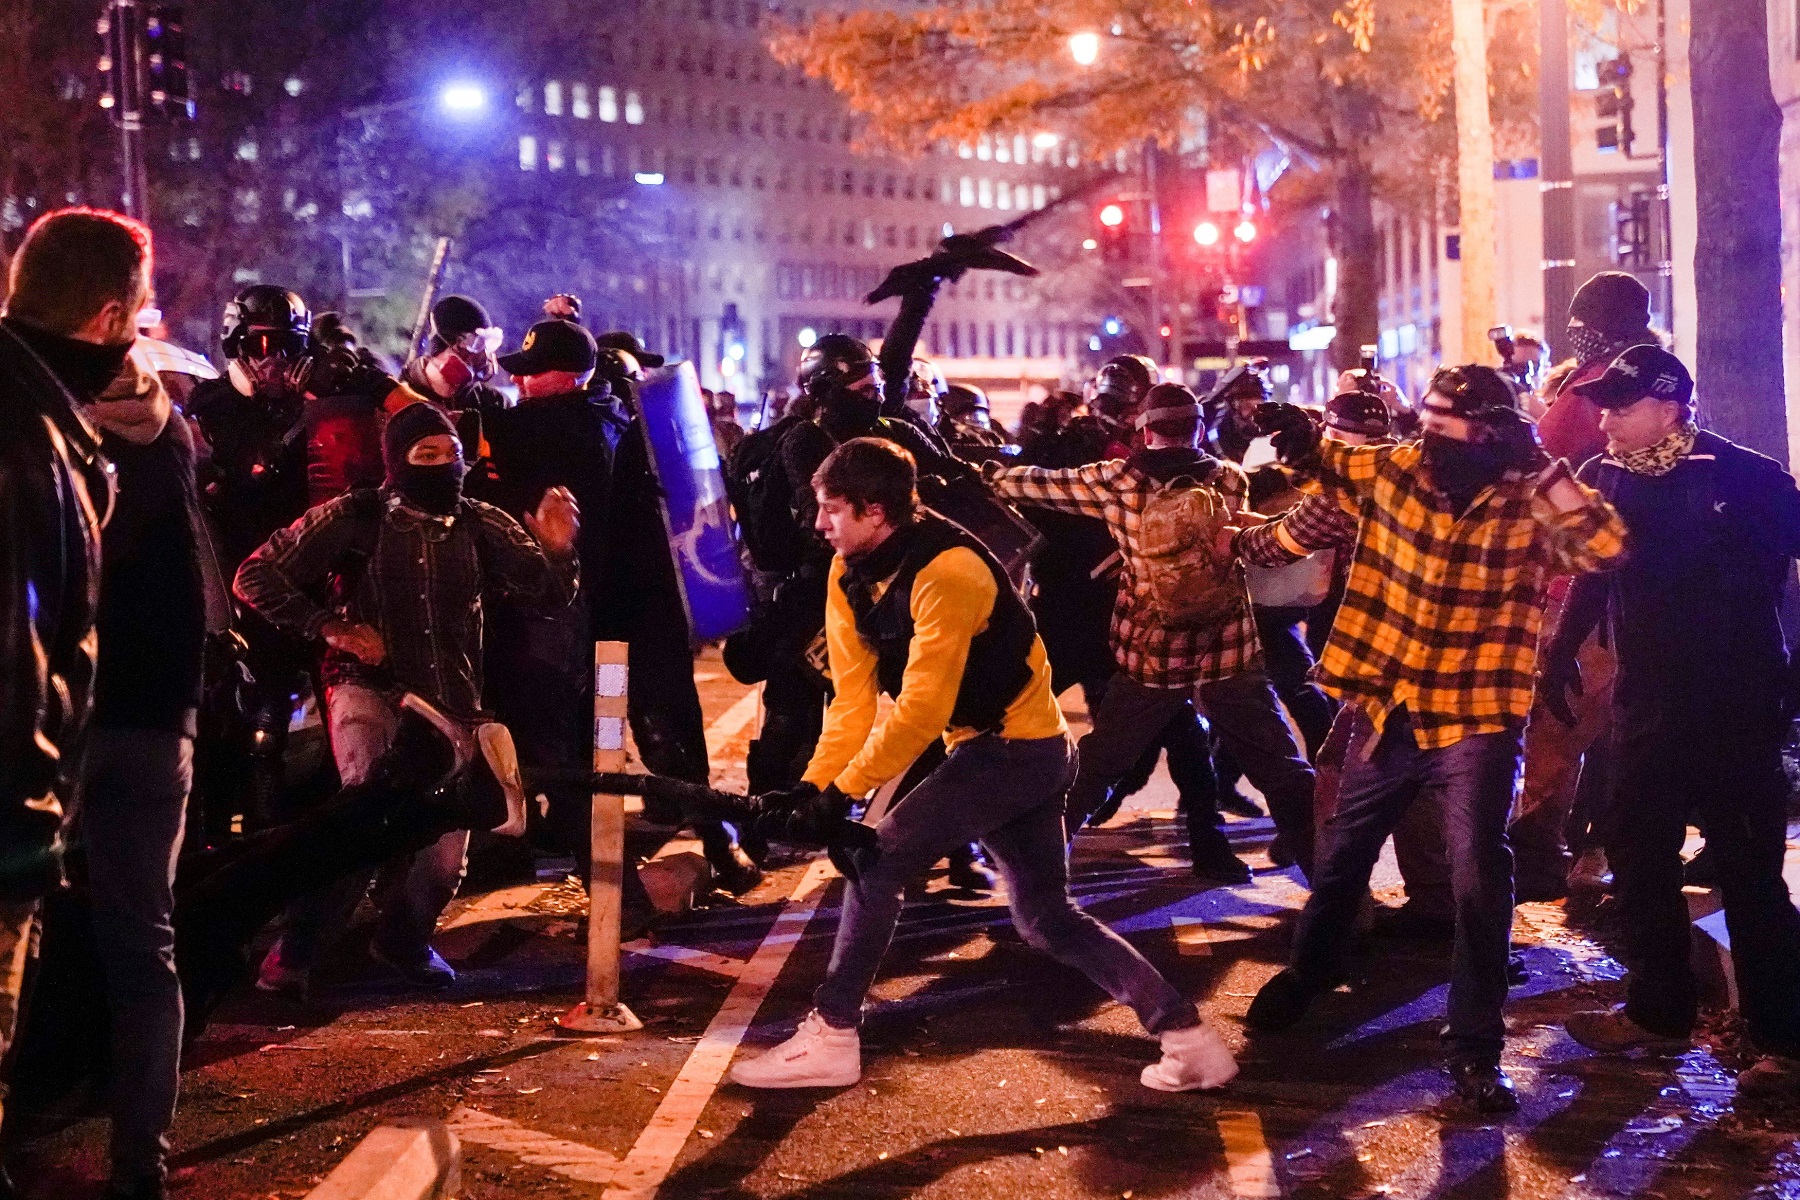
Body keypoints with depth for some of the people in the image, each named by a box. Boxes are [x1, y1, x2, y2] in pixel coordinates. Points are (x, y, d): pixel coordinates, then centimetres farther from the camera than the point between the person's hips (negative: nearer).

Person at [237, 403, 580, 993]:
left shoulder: (482, 525, 2)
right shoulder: (353, 518, -5)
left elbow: (549, 593, -3)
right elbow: (255, 576, -3)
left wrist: (557, 551, -23)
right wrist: (327, 627, -11)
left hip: (451, 703, 4)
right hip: (370, 687, -3)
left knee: (445, 858, 6)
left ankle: (406, 938, 40)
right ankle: (295, 950, -10)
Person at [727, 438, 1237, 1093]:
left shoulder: (946, 571, -26)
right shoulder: (851, 574, -1)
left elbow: (922, 709, -28)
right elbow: (853, 697, -1)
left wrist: (844, 790, -25)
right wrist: (813, 782, -13)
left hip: (1018, 749, -9)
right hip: (991, 748, 9)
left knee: (875, 864, -12)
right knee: (1047, 917, 13)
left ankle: (829, 1041, -3)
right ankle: (1187, 1035, 16)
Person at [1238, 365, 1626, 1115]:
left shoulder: (1528, 507, -17)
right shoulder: (1393, 470, -6)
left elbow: (1605, 547, -35)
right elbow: (1322, 469, 13)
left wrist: (1538, 463, -38)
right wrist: (1302, 439, -8)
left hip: (1474, 722, -4)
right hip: (1385, 709, 4)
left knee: (1479, 880, -7)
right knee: (1342, 855, 21)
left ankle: (1475, 1047, 7)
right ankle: (1308, 975, 45)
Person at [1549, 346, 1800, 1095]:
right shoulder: (1605, 478, 3)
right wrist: (1561, 653, 14)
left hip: (1734, 710, -5)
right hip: (1646, 705, 6)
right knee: (1641, 863, 13)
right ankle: (1658, 1010, 29)